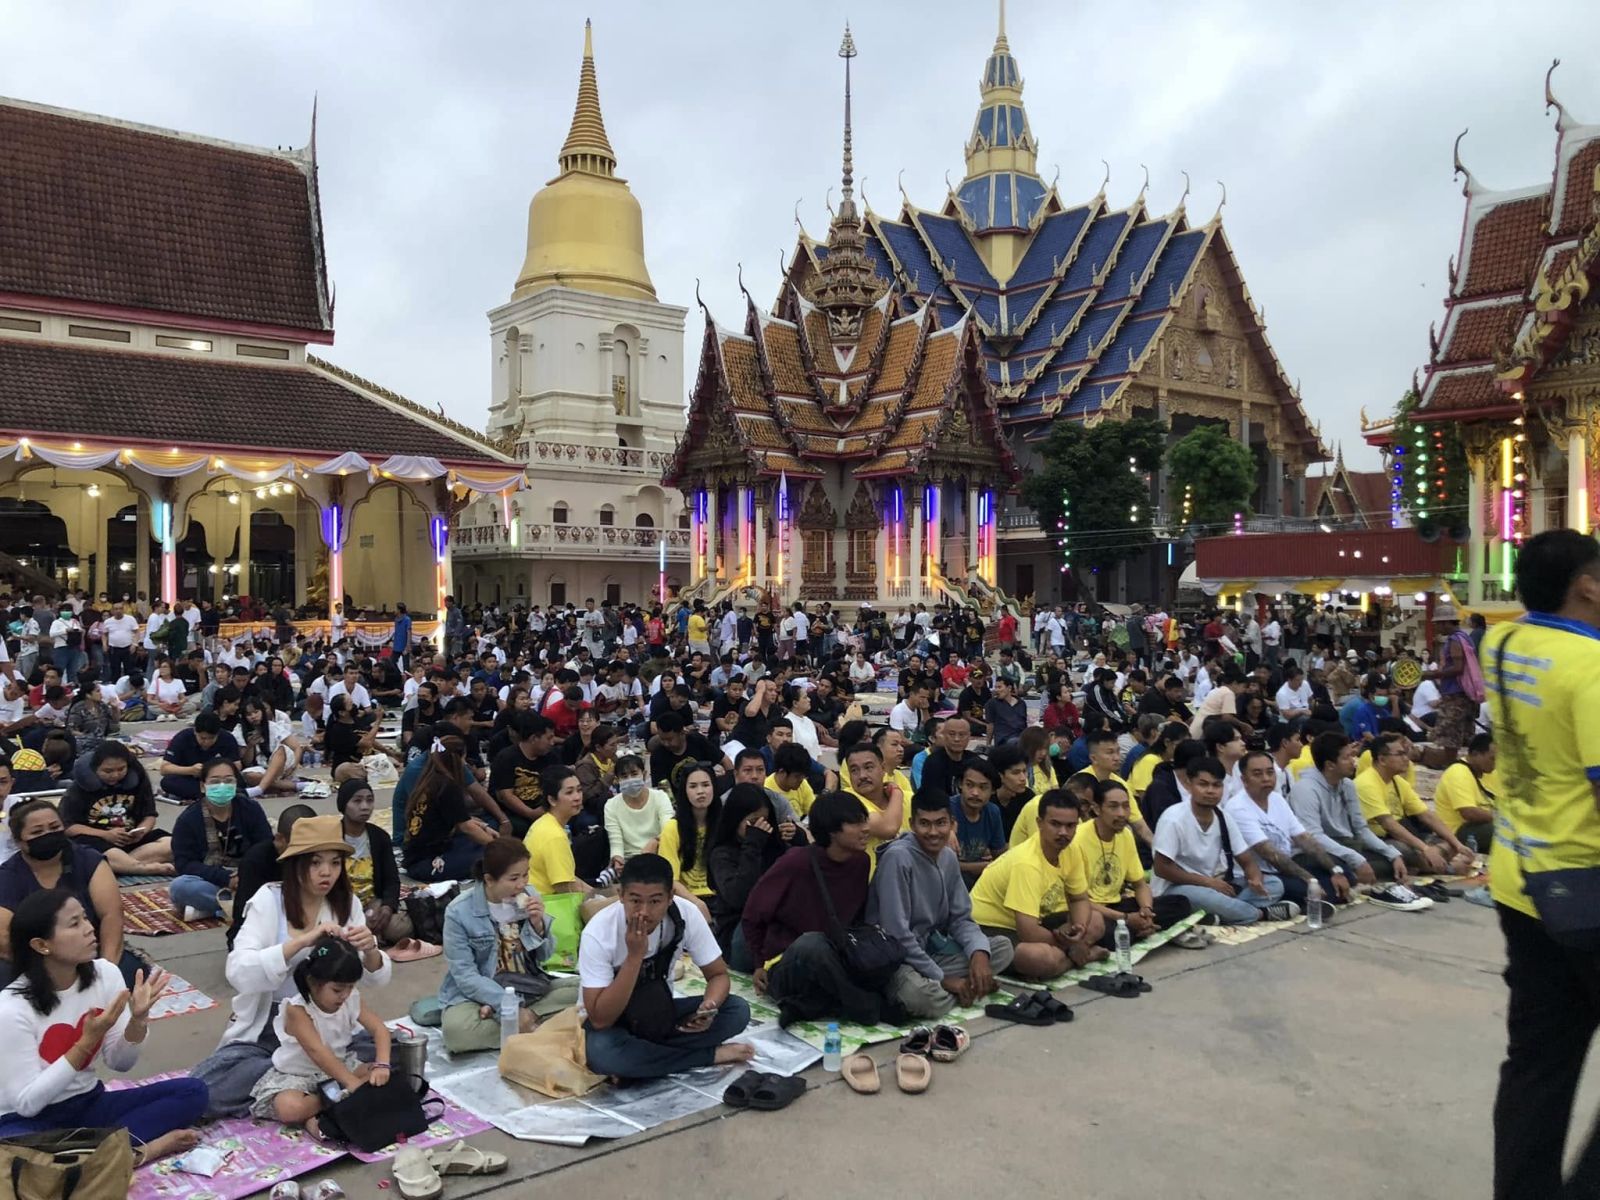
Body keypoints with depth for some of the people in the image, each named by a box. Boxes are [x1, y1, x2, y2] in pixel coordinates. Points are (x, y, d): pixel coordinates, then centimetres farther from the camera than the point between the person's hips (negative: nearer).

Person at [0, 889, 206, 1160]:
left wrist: (138, 1019, -20)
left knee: (192, 1091, -14)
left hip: (88, 1104, 5)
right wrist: (87, 1042, -27)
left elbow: (120, 1063, 0)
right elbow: (27, 1103, -18)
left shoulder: (104, 974, -7)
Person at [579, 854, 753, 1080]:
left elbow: (718, 974, -9)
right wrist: (634, 956, -38)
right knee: (602, 1053, -37)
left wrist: (709, 1006, -31)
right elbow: (600, 1020, -30)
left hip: (661, 1011, 3)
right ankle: (711, 1055, -18)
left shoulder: (686, 914, -21)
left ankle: (641, 1048, -13)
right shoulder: (598, 933, -28)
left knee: (738, 1011, -19)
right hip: (610, 1019, -2)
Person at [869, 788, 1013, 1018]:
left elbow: (961, 919, 6)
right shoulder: (897, 857, -21)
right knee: (921, 995, -38)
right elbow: (897, 933, -23)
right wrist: (943, 979, -20)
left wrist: (979, 952, -16)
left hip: (932, 948, 8)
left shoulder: (949, 857, 3)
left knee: (1003, 947, -4)